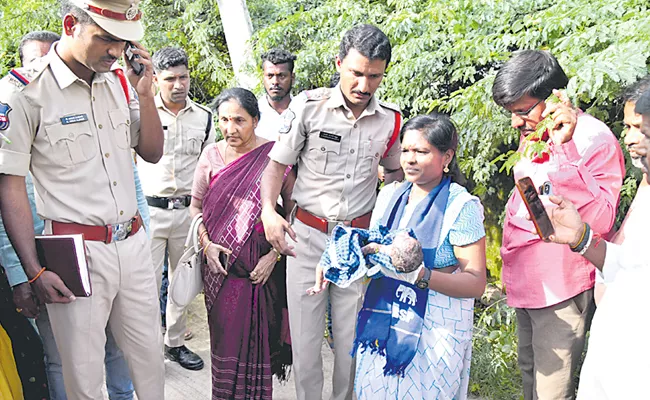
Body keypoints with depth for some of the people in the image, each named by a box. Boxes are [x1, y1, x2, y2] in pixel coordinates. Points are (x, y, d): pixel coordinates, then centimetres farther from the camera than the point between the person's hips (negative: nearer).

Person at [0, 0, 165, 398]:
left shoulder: (119, 82, 7)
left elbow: (152, 153, 13)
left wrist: (145, 92, -3)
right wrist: (35, 270, -12)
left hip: (134, 243, 5)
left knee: (151, 360, 17)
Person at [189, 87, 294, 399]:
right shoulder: (211, 155, 4)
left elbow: (293, 208, -3)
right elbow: (195, 205, 12)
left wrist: (274, 254, -10)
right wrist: (206, 243, -2)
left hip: (261, 266, -2)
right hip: (220, 263, 3)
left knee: (257, 336, 4)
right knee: (224, 335, 10)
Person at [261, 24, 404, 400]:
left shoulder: (391, 120, 2)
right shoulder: (308, 106, -7)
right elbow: (277, 163, -2)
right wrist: (268, 211, -16)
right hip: (308, 235, -1)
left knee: (352, 337, 10)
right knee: (305, 334, 5)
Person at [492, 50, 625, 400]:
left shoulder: (595, 140, -18)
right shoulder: (533, 133, 7)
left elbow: (600, 220, -31)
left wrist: (566, 148, -36)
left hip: (560, 289, -8)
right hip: (526, 284, 8)